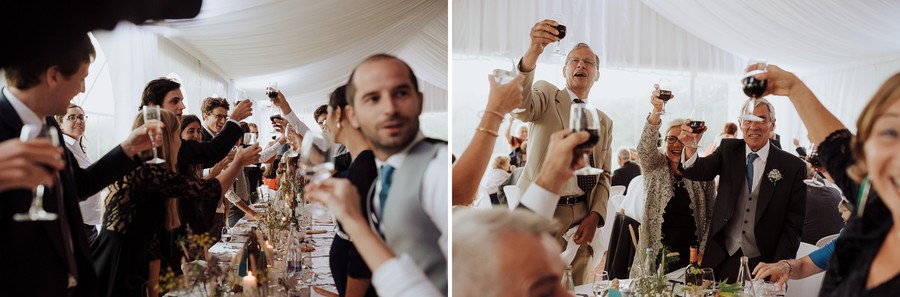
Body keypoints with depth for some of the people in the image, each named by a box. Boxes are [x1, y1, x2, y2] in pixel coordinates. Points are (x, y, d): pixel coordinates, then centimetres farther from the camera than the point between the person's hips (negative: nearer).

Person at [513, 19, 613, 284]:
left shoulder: (604, 122, 18)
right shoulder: (546, 94, 4)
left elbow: (604, 175, 17)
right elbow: (521, 107, -20)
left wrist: (595, 216, -2)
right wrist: (533, 53, -36)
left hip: (581, 218, 5)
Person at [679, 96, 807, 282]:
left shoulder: (793, 167, -3)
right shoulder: (728, 150, 4)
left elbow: (793, 225, -2)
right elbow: (698, 172, -13)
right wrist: (690, 148, -35)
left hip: (763, 263, -2)